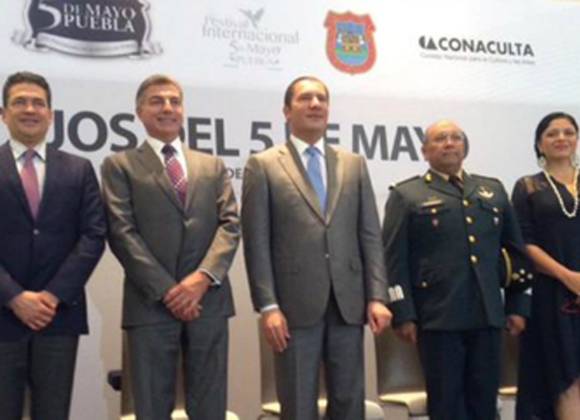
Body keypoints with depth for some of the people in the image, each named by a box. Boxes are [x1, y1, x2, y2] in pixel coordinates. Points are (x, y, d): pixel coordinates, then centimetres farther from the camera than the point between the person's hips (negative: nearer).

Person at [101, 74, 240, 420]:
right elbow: (122, 232, -4)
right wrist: (166, 289, -13)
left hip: (208, 300, 3)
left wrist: (203, 277, -12)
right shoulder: (120, 166, 6)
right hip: (150, 303, -2)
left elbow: (230, 224, 5)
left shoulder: (213, 166, 16)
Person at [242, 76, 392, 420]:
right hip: (295, 305, -3)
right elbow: (257, 243, -3)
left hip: (348, 302, 3)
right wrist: (268, 305, -11)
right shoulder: (263, 166, 2)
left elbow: (370, 236, 9)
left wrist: (377, 296, 0)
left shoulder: (354, 165, 13)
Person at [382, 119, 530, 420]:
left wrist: (518, 305, 10)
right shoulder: (406, 195, 3)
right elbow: (394, 260, -4)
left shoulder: (493, 190, 16)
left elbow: (516, 249, 16)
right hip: (439, 317, -4)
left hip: (487, 315, 4)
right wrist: (403, 315, -11)